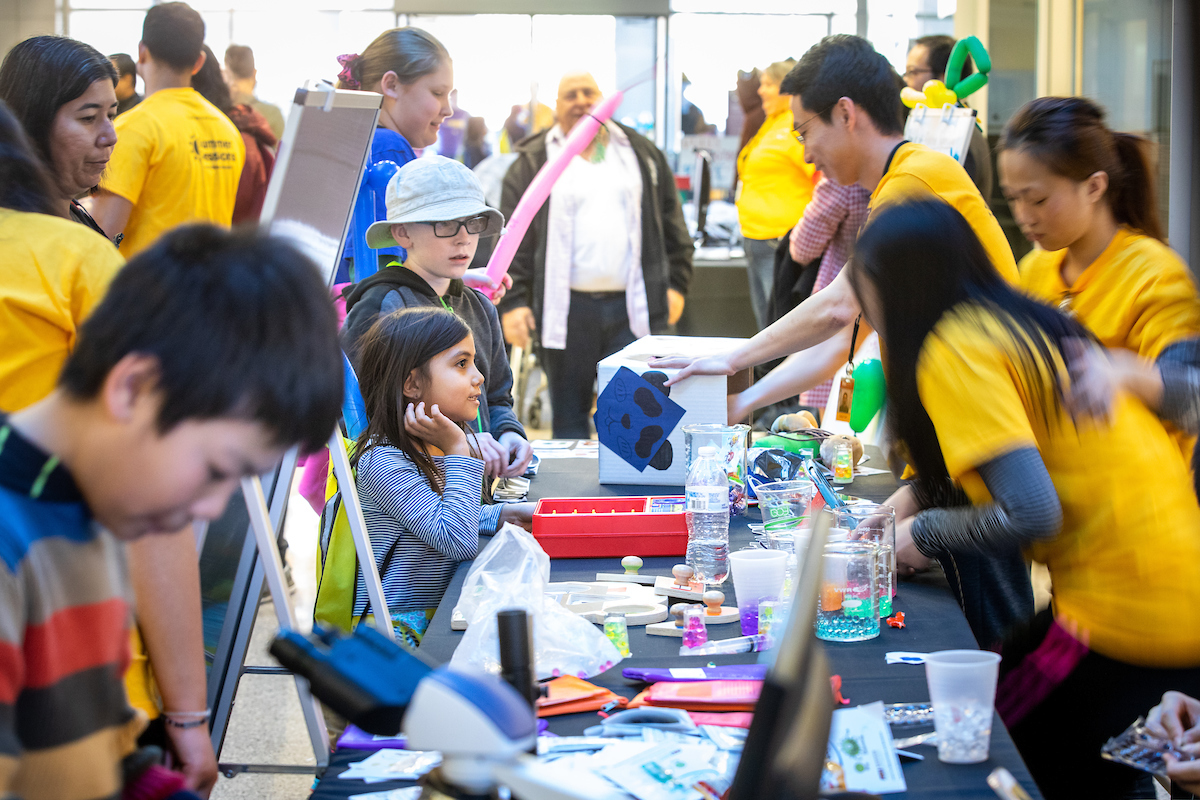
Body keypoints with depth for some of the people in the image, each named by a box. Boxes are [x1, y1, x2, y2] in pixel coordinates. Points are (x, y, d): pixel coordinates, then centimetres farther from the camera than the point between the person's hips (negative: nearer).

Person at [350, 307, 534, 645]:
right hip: (400, 627, -9)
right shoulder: (383, 462, -18)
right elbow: (459, 541, -22)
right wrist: (458, 452, -20)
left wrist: (504, 514, 11)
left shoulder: (444, 448, 10)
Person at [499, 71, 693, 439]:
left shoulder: (642, 153, 13)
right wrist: (512, 302, -7)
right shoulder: (533, 161, 5)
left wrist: (676, 283, 7)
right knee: (569, 418, 6)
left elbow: (672, 224, 16)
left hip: (631, 311, 1)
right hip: (566, 309, -1)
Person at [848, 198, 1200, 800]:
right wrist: (917, 495, 19)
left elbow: (1032, 513, -21)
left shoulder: (954, 350, -12)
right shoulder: (1034, 325, 15)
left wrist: (925, 534, -4)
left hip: (1127, 618, -9)